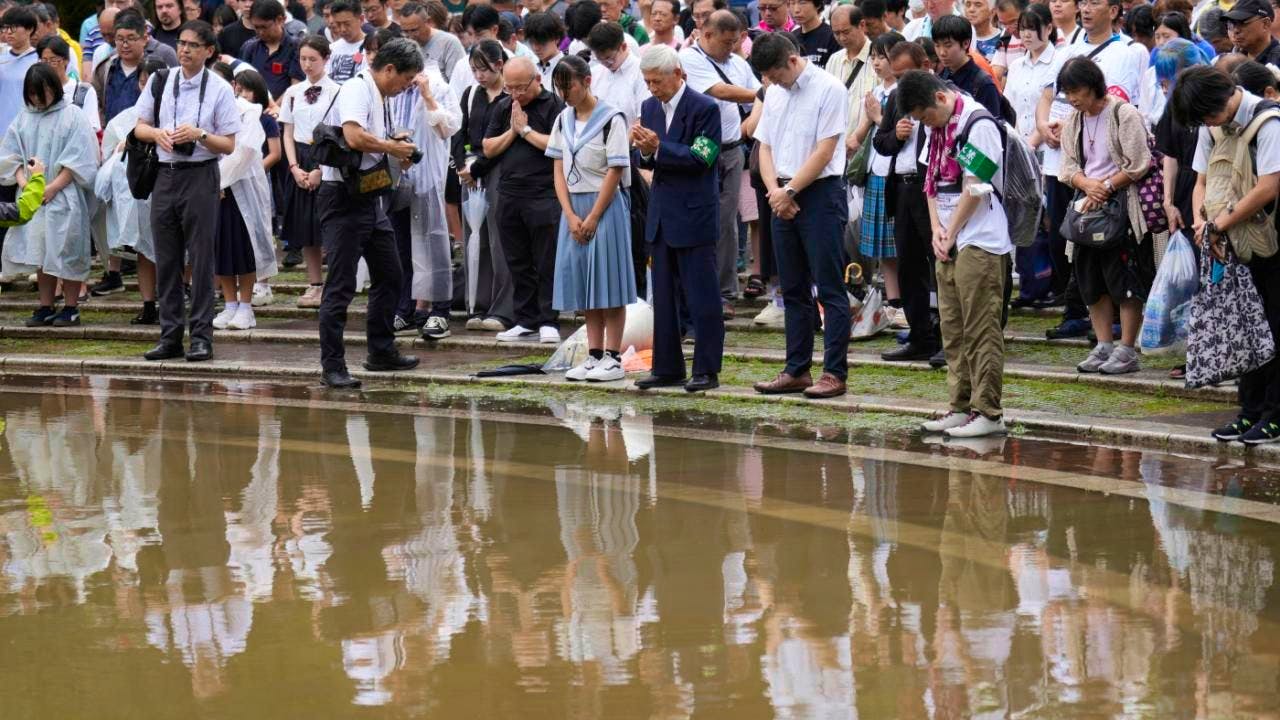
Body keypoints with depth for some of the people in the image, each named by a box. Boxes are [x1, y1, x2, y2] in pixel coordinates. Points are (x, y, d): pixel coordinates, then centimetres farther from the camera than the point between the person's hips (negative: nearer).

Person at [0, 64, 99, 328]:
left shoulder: (72, 116, -3)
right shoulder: (24, 119, 10)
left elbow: (78, 160, -8)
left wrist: (53, 187, -15)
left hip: (64, 197, -4)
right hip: (33, 197, 5)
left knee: (65, 251, -5)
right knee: (40, 252, 6)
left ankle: (71, 308, 2)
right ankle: (45, 307, 12)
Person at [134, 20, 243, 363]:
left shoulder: (219, 89, -4)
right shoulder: (160, 82, 6)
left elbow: (229, 145, -4)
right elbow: (139, 127, 11)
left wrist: (199, 135, -21)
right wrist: (158, 133, -11)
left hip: (200, 177, -4)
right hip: (165, 176, 4)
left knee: (201, 258, -3)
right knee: (166, 260, 7)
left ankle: (202, 336, 2)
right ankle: (170, 336, 13)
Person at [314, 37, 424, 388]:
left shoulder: (379, 96, 17)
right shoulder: (357, 90, -14)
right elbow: (354, 136, -29)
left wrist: (395, 149, 9)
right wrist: (391, 146, -14)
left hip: (371, 198, 10)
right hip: (344, 198, -10)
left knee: (390, 277, 17)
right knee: (341, 285, -7)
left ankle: (381, 352, 28)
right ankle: (332, 366, -5)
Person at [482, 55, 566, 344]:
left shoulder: (554, 106, -4)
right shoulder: (502, 108, 15)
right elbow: (488, 149, 13)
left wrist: (526, 129, -9)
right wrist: (512, 131, -1)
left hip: (544, 194, -6)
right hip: (509, 195, 6)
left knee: (547, 264, -3)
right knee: (518, 264, 9)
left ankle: (548, 322, 1)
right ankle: (526, 321, 15)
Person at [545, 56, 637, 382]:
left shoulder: (610, 119, -9)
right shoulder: (563, 121, 10)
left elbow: (615, 171, -12)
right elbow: (559, 170, 8)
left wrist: (593, 217, -13)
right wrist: (571, 215, -4)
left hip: (605, 205, -6)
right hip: (573, 207, 6)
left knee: (608, 281, -5)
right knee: (582, 282, 7)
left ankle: (613, 358, -2)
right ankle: (594, 355, 13)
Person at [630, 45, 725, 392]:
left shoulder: (704, 108, -10)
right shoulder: (650, 108, 10)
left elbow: (702, 159, -17)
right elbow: (649, 161, 13)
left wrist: (659, 148, -23)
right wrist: (645, 152, -10)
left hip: (694, 216, -7)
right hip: (661, 216, 7)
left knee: (701, 297, -3)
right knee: (664, 296, 11)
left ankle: (706, 370, 2)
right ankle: (667, 368, 17)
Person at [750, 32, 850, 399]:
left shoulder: (828, 90, -10)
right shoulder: (774, 94, 13)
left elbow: (824, 152, -13)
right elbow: (765, 147, 13)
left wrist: (789, 191, -11)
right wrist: (774, 190, -4)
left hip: (821, 194, -7)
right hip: (783, 199, 7)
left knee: (830, 289, -4)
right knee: (793, 289, 11)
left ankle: (834, 373, -4)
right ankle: (796, 371, 16)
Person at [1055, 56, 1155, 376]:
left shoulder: (1124, 114, -9)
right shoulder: (1073, 123, 11)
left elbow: (1138, 165, -12)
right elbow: (1068, 166, 8)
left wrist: (1106, 188, -13)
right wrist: (1087, 185, -11)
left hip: (1122, 204, -7)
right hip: (1089, 205, 7)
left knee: (1125, 279, -6)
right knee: (1092, 281, 8)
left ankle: (1127, 350, -3)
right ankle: (1104, 346, 16)